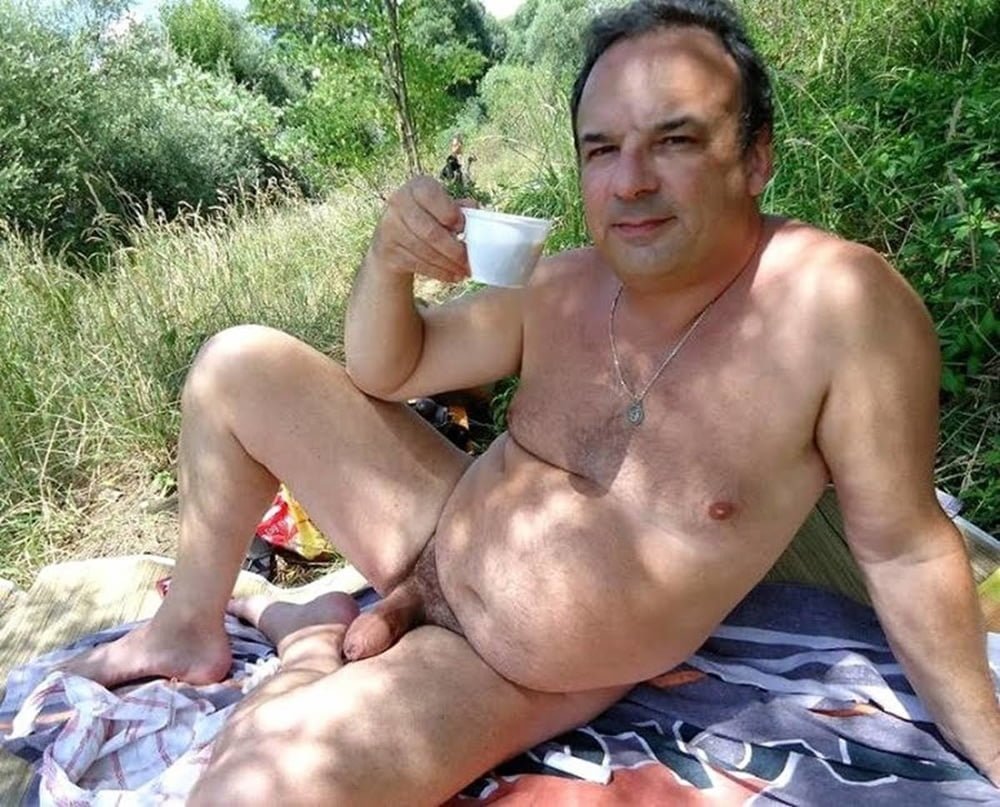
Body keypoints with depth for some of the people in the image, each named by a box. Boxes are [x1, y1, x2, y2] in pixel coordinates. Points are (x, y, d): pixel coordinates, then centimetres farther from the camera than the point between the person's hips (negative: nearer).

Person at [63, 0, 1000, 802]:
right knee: (237, 365, 1)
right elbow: (382, 372, 2)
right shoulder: (562, 288, -8)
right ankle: (190, 628, 17)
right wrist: (387, 260, -17)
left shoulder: (841, 301, -24)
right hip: (436, 530, 6)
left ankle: (291, 689, 5)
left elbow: (904, 548, -13)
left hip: (506, 673, -5)